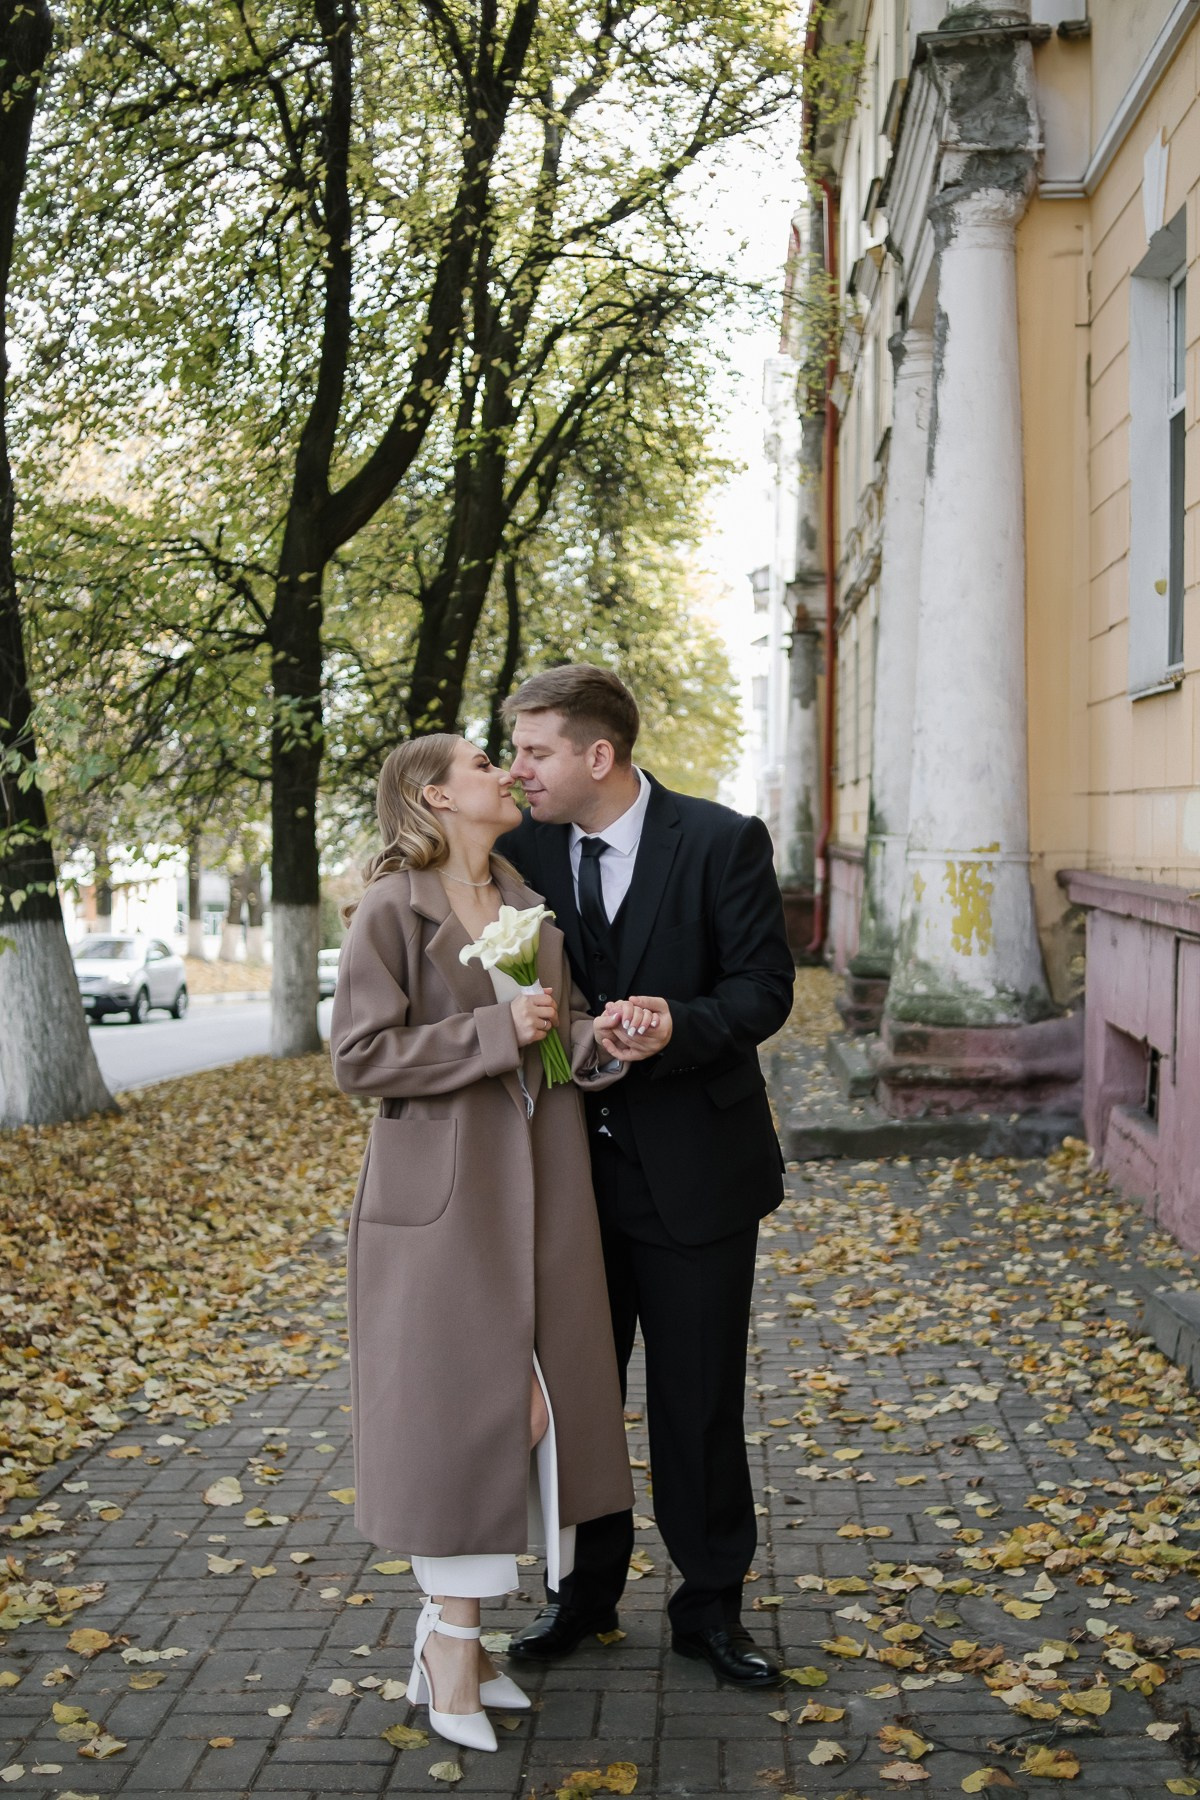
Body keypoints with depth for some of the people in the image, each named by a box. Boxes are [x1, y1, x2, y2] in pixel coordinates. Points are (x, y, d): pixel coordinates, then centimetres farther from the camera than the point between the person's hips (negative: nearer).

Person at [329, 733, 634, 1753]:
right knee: (458, 1400, -3)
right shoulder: (394, 910, -7)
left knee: (528, 1401, 7)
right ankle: (453, 1642, 11)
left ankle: (452, 1635, 20)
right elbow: (360, 1057, -12)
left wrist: (598, 1039, -9)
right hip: (442, 1192, -6)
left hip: (541, 1190, 7)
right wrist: (495, 1033, -18)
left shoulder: (532, 902, 12)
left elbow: (567, 1027, 14)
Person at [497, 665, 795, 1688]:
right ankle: (587, 1588, 32)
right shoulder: (524, 851, 3)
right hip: (571, 1169, 4)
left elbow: (765, 983, -11)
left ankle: (710, 1604, 23)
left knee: (699, 1401, 6)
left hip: (694, 1170, -4)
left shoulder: (722, 842, -9)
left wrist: (681, 1026, -27)